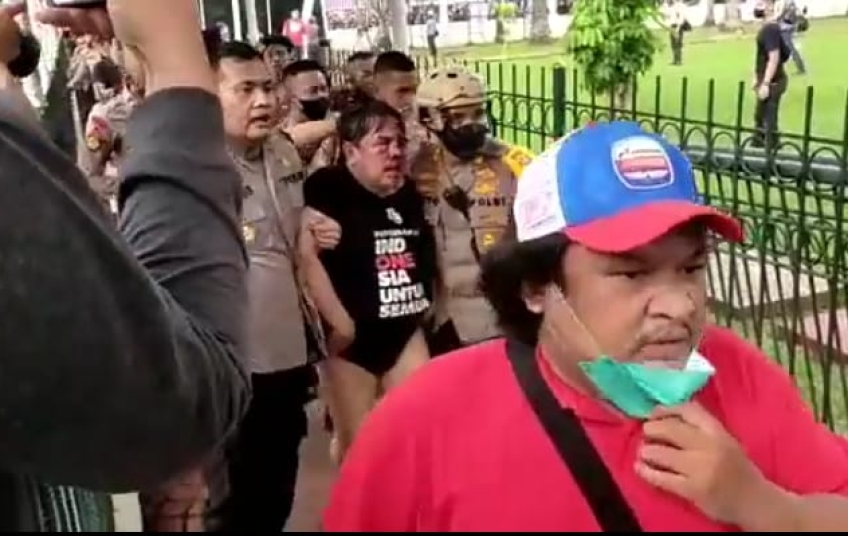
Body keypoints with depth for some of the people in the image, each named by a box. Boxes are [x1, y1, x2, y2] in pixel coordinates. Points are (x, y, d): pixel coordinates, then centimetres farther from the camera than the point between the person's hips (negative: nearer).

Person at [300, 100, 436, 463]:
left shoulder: (410, 193, 8)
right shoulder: (327, 188, -13)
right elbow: (307, 255, -24)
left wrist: (426, 301, 9)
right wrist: (338, 321, -23)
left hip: (405, 332, 6)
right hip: (351, 338, -5)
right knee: (356, 443, 9)